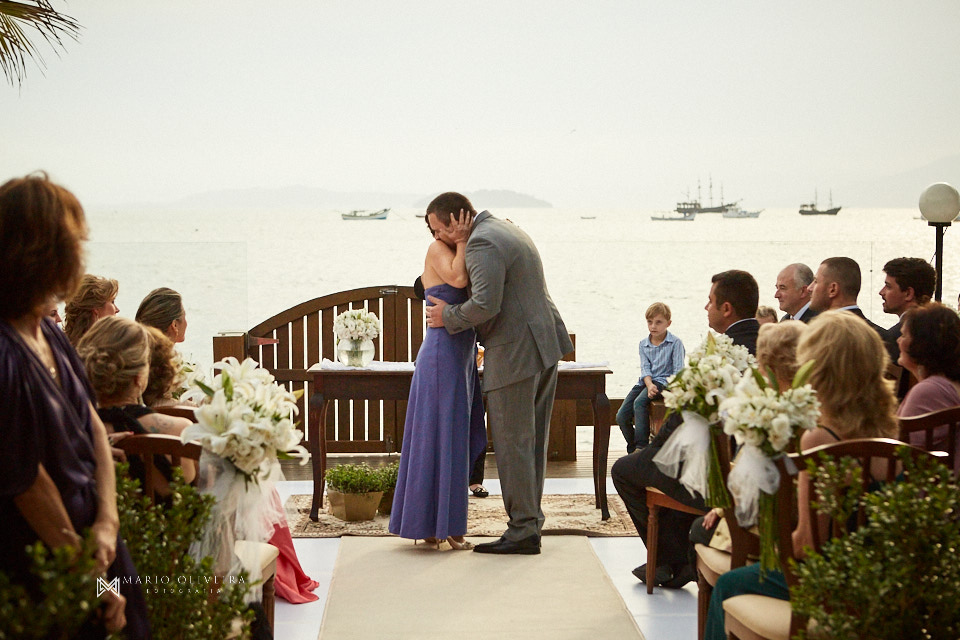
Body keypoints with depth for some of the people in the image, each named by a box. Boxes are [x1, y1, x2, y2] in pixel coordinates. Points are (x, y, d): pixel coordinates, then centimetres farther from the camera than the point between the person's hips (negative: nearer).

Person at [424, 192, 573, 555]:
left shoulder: (482, 244, -15)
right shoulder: (507, 229, 18)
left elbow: (485, 304, -24)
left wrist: (448, 317, -8)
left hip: (515, 355, -10)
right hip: (544, 346, 10)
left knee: (513, 444, -3)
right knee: (532, 441, 13)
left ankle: (523, 531, 2)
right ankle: (530, 523, 19)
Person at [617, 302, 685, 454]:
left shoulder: (675, 343, -2)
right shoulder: (643, 344, 13)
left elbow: (678, 370, -7)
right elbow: (645, 368, 2)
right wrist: (649, 385, -17)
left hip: (663, 381, -6)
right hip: (645, 382, 6)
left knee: (639, 402, -34)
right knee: (621, 417, -8)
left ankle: (641, 446, -31)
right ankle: (632, 450, 9)